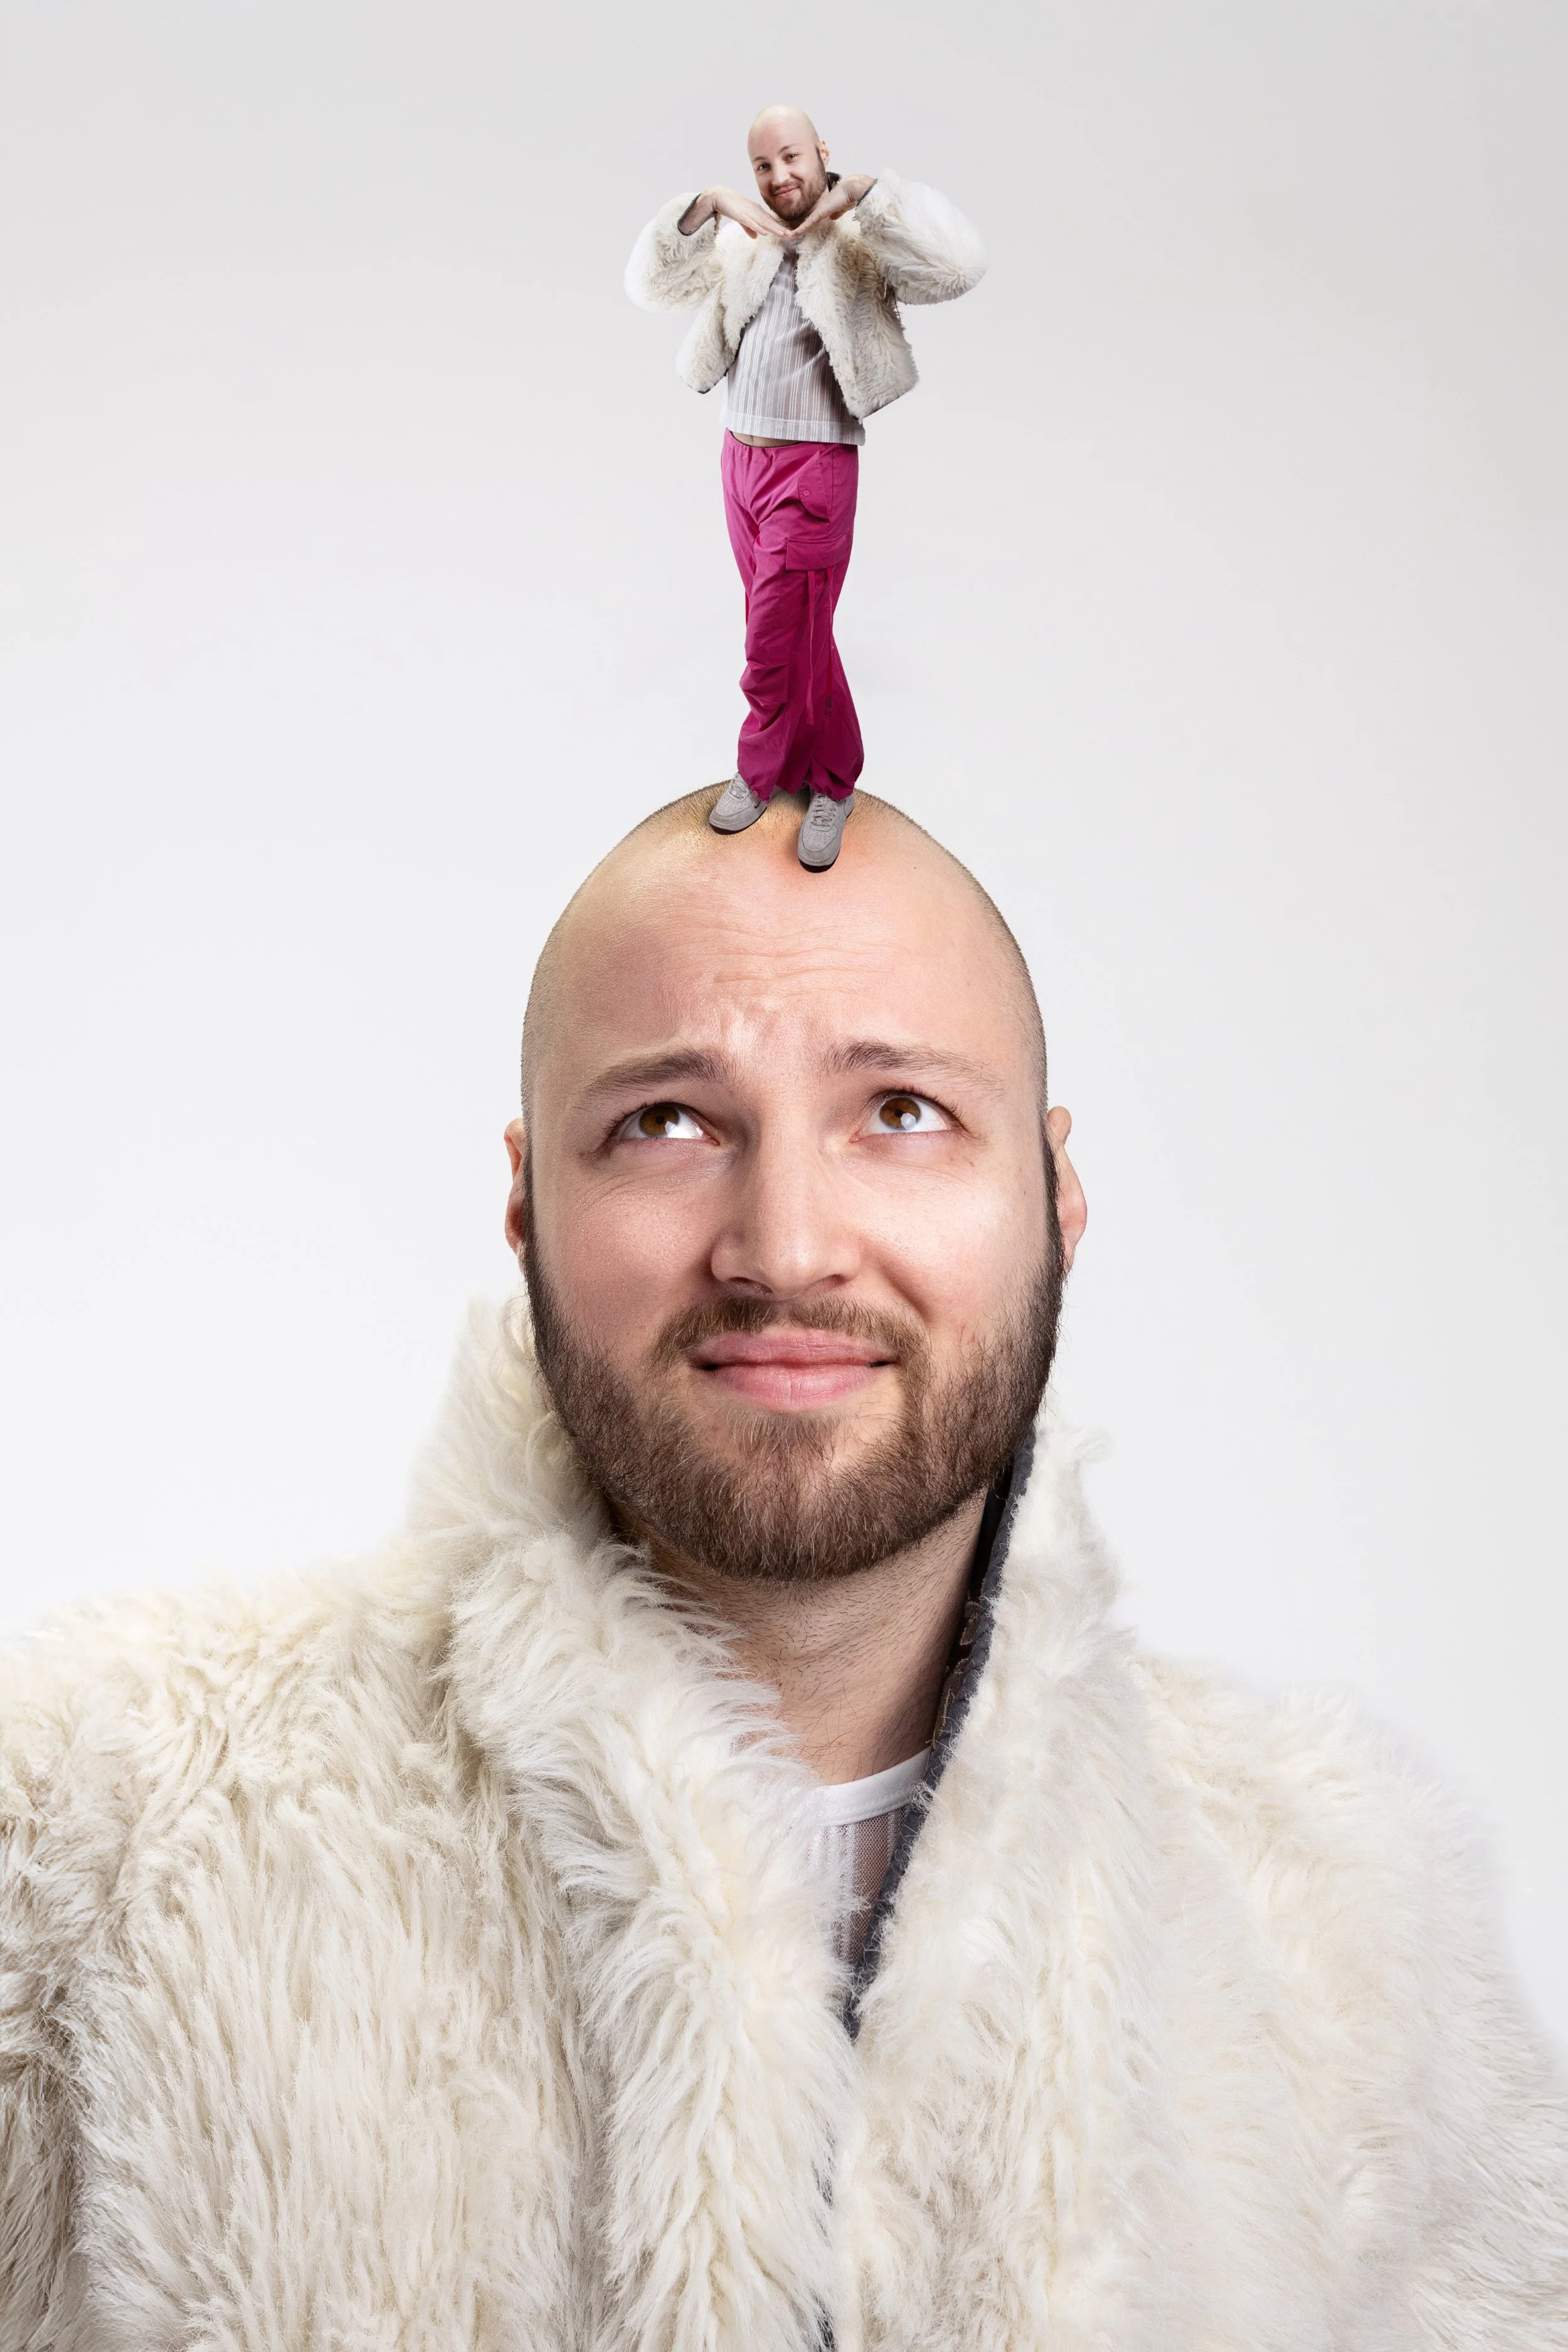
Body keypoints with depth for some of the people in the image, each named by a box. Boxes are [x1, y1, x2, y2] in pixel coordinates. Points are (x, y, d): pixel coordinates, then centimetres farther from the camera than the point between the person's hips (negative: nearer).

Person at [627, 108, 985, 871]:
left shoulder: (861, 243, -8)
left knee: (778, 641, -3)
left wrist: (866, 192, -25)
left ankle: (760, 772, 19)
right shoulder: (740, 246, 8)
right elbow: (651, 285, 0)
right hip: (741, 457, 6)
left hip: (814, 467, -6)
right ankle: (830, 776, 26)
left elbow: (958, 267, -25)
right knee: (796, 629, 14)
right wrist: (708, 205, -14)